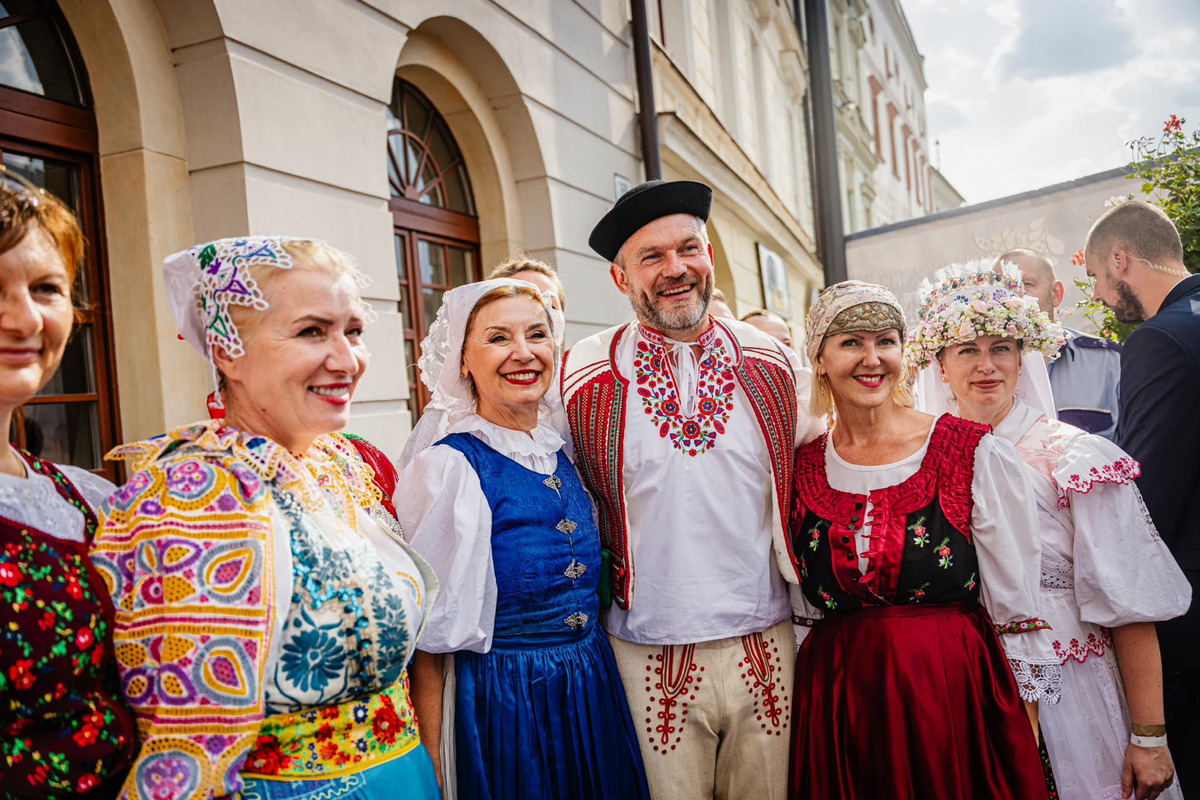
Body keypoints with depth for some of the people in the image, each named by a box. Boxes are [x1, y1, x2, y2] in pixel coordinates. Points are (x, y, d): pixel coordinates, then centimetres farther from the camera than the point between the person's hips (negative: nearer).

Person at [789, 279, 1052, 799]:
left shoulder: (976, 454, -7)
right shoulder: (802, 469, 1)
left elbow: (1016, 610, -4)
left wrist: (1028, 752, -3)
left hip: (958, 701, -2)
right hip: (838, 714, 2)